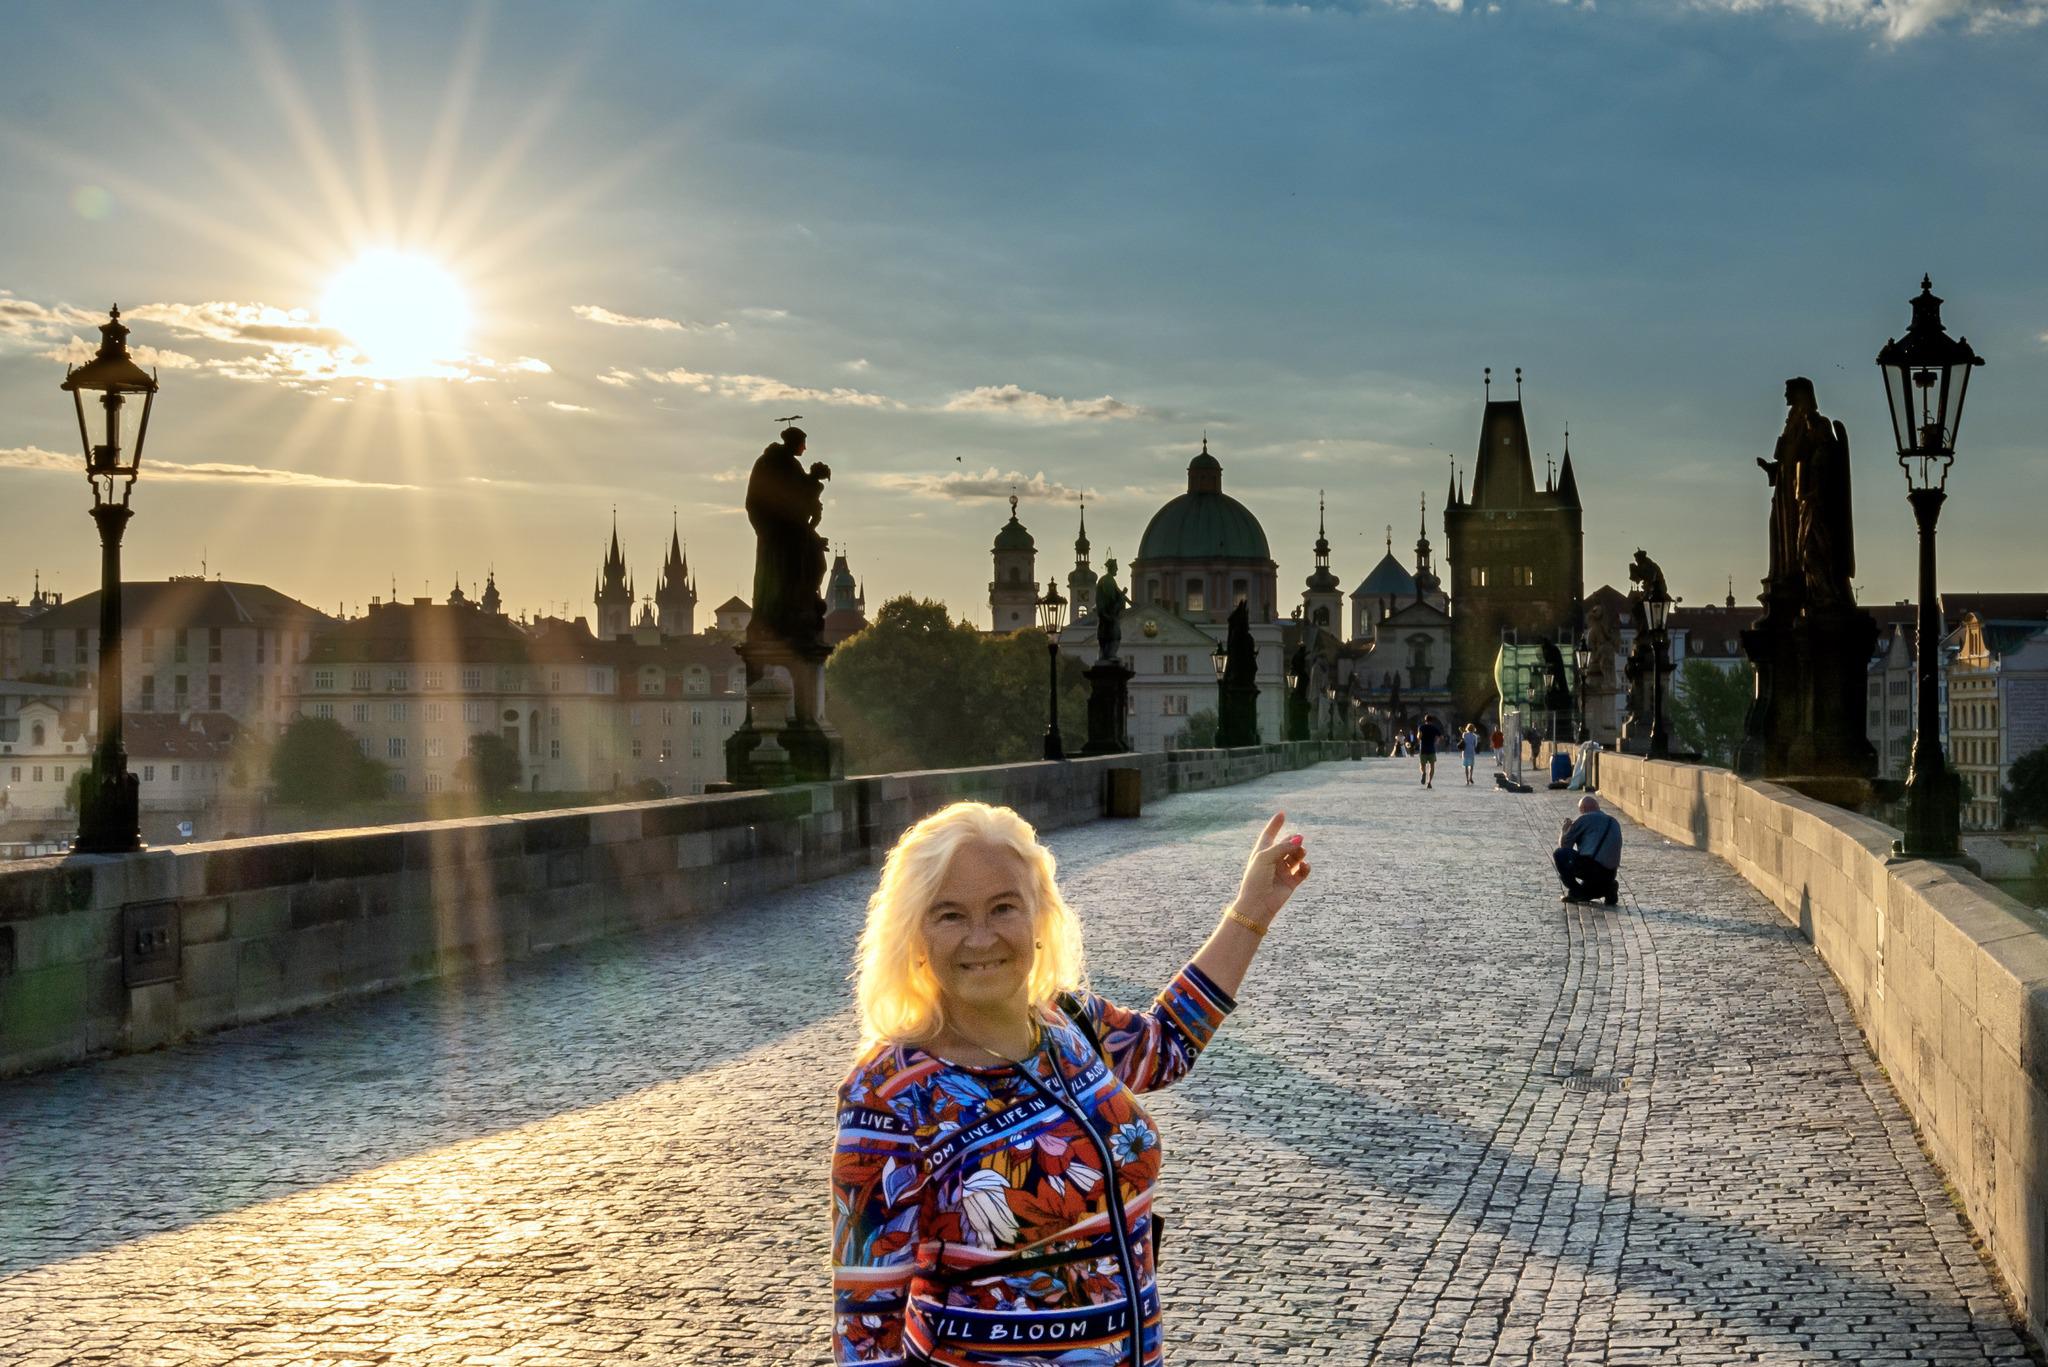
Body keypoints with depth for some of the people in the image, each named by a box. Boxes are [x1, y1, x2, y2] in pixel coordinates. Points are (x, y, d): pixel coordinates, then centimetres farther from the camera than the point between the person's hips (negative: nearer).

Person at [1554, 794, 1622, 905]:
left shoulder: (1584, 819, 0)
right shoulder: (1614, 822, 20)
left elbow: (1564, 845, 2)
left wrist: (1565, 830, 22)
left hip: (1589, 866, -8)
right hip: (1610, 874, 8)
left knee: (1559, 854, 7)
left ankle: (1575, 892, 2)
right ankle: (1607, 886, 5)